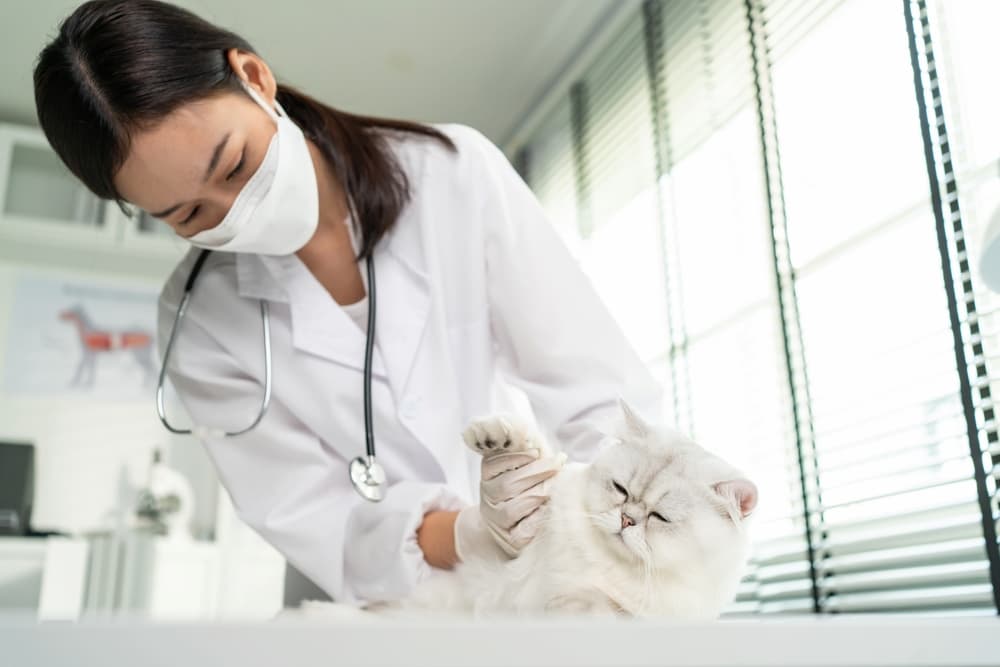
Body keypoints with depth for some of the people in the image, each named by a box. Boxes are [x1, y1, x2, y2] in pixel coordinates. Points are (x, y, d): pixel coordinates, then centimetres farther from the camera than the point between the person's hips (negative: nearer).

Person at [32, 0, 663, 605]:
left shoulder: (456, 170, -10)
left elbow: (602, 390, -10)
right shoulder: (200, 322, -6)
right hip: (425, 608, 1)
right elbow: (315, 523, -9)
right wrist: (469, 534, -27)